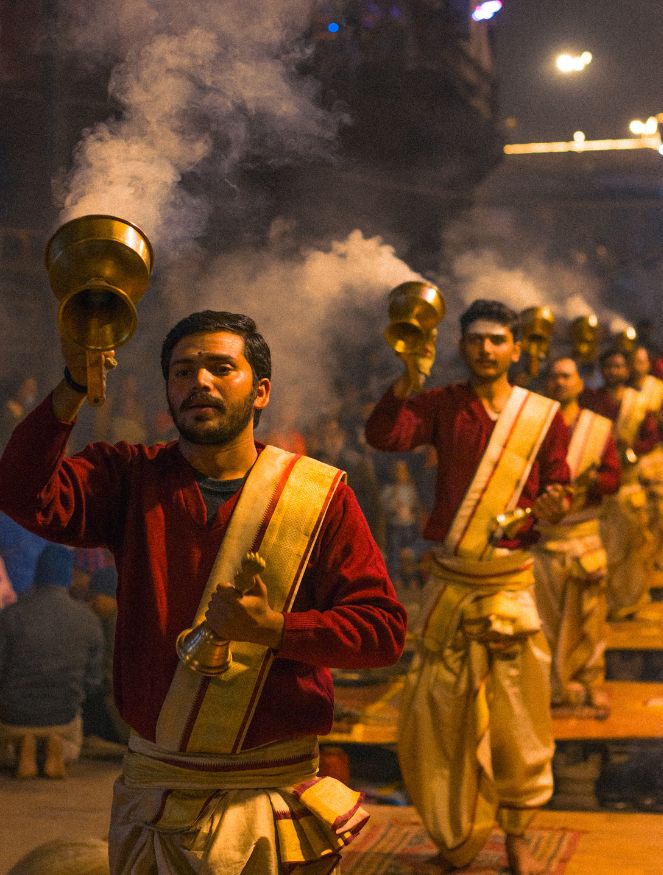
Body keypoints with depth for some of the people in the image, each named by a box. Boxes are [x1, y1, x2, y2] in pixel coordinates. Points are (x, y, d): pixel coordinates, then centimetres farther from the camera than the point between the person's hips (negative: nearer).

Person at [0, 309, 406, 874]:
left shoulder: (318, 495, -4)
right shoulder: (132, 478, 2)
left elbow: (384, 627, -7)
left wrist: (272, 628, -20)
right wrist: (75, 386, -27)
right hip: (151, 789, 2)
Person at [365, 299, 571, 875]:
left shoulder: (545, 416, 3)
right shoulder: (443, 405, 0)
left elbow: (557, 491, 5)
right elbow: (383, 436, -16)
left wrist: (555, 508, -18)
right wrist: (408, 379, -28)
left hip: (512, 584, 0)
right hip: (451, 582, 0)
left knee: (518, 719, 6)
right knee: (442, 714, 7)